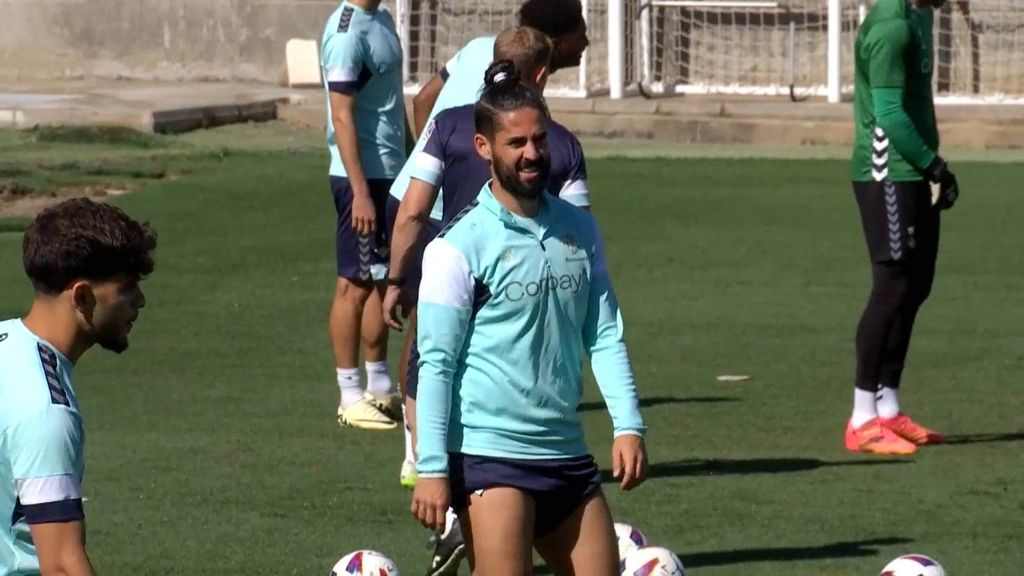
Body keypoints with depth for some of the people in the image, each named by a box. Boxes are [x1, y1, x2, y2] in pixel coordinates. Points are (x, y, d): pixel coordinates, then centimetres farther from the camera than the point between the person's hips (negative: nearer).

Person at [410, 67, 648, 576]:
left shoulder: (579, 230, 10)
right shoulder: (459, 246, -7)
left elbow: (605, 335, 12)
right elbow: (436, 362, -8)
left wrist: (628, 426, 0)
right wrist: (431, 468, -13)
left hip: (567, 454, 6)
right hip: (489, 454, -6)